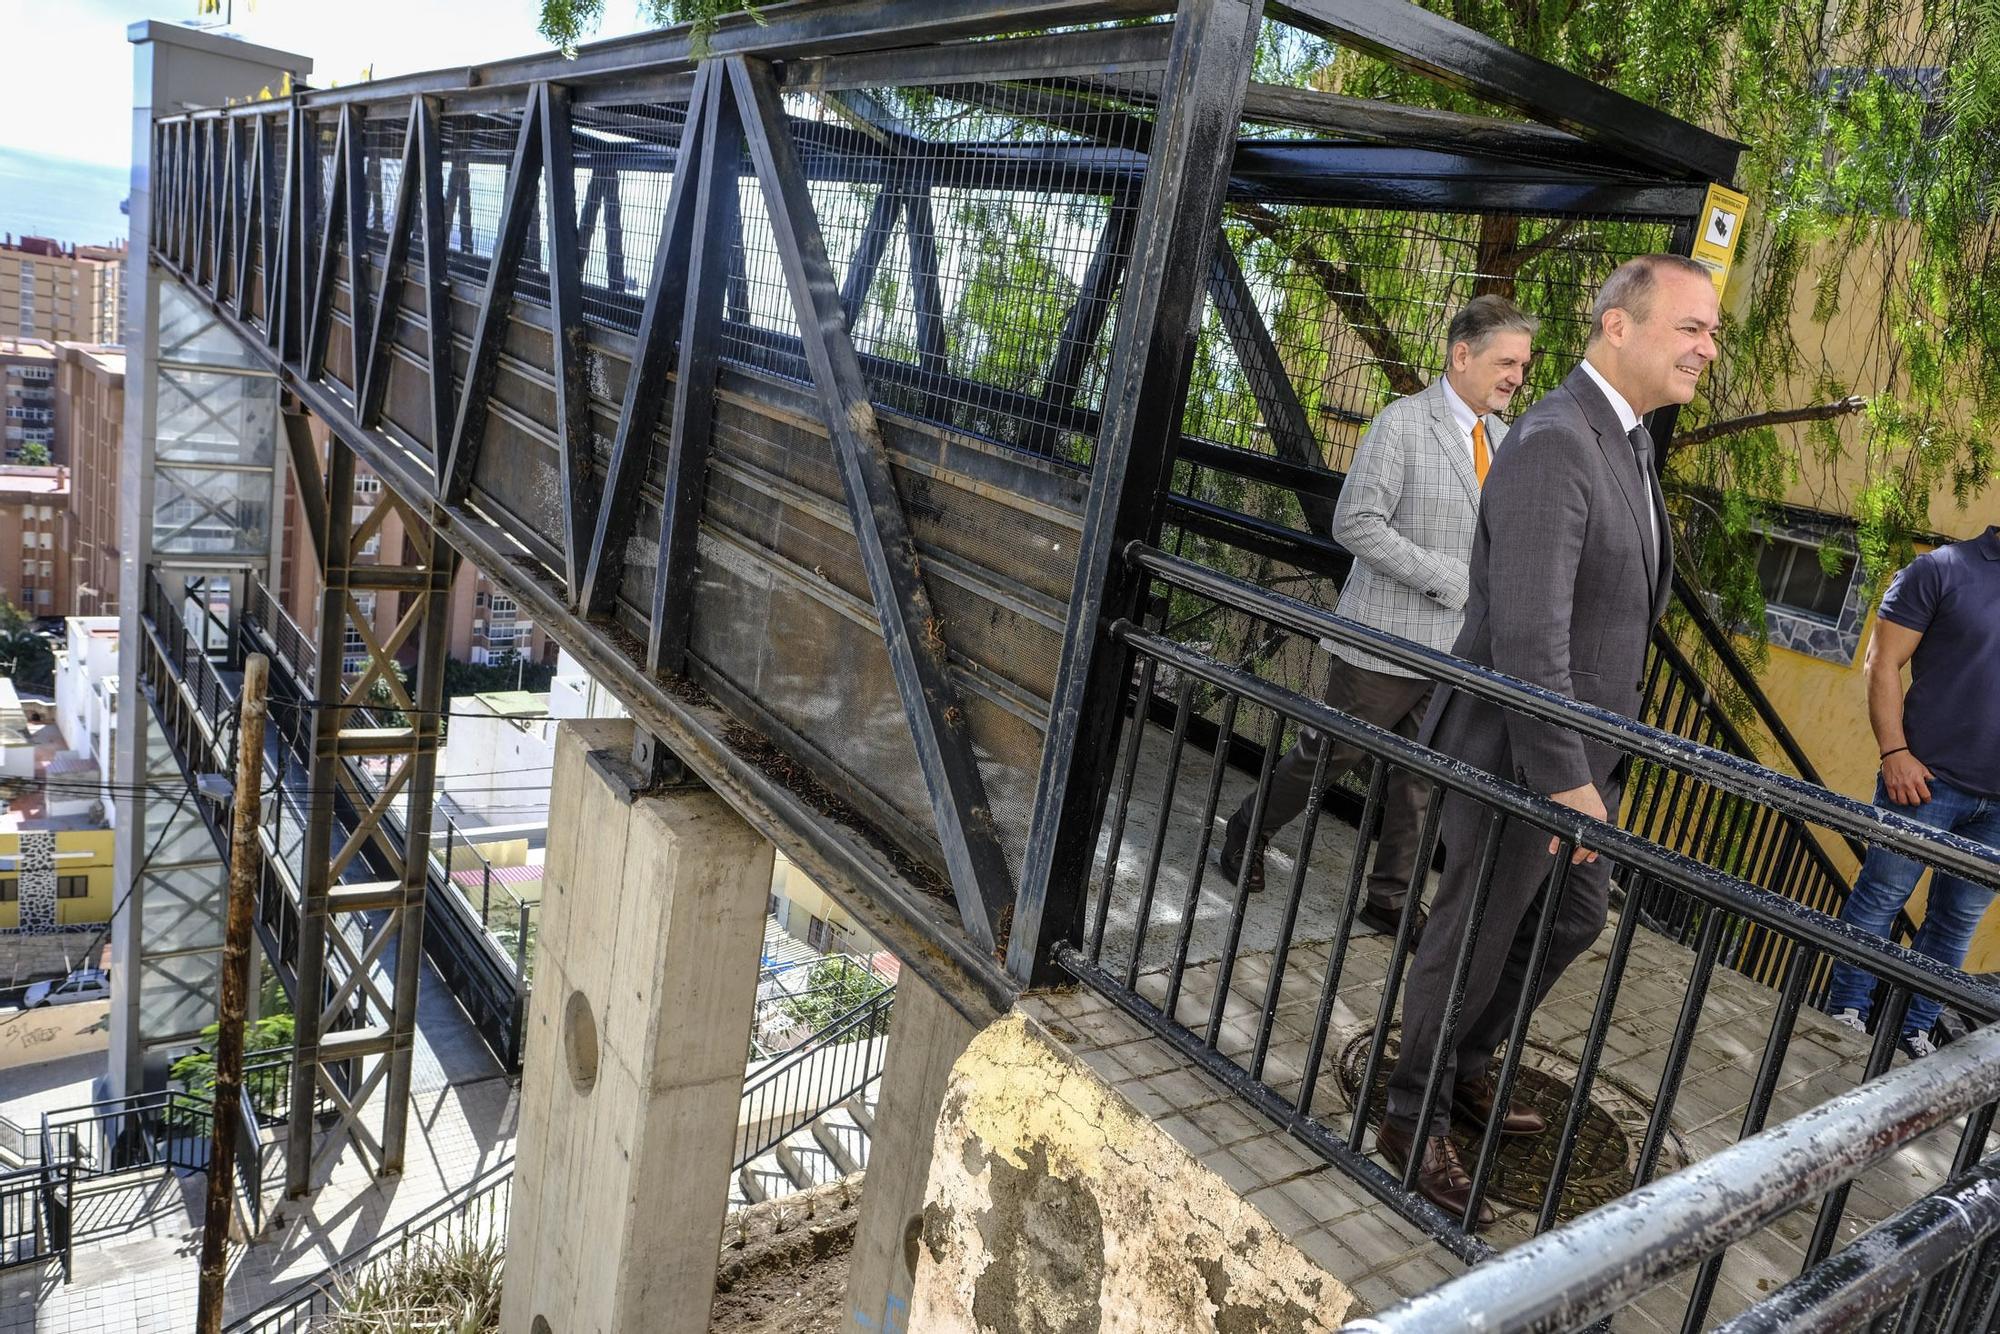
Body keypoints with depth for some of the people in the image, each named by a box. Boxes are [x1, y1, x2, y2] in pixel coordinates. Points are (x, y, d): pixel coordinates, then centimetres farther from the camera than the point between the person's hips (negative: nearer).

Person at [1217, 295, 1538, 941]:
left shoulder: (1502, 438, 11)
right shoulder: (1401, 424, -13)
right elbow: (1354, 524, -20)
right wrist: (1451, 579, -20)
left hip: (1458, 647, 7)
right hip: (1388, 639, -7)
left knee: (1423, 777, 13)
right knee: (1330, 755, 6)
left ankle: (1391, 897, 26)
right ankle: (1247, 834, 29)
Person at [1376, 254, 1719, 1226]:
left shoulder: (1626, 440, 10)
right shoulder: (1553, 445, -23)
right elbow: (1527, 636, -29)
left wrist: (1592, 757, 17)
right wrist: (1565, 779, -27)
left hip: (1580, 745, 10)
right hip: (1520, 749, -10)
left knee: (1576, 915, 23)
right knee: (1473, 938, 6)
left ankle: (1465, 1067, 42)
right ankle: (1415, 1121, 27)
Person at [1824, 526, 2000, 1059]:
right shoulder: (1942, 569, -3)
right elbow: (1883, 663, -5)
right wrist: (1895, 753, -13)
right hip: (1930, 777, -5)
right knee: (1882, 895, 2)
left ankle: (1915, 1031, 20)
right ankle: (1847, 1012, 14)